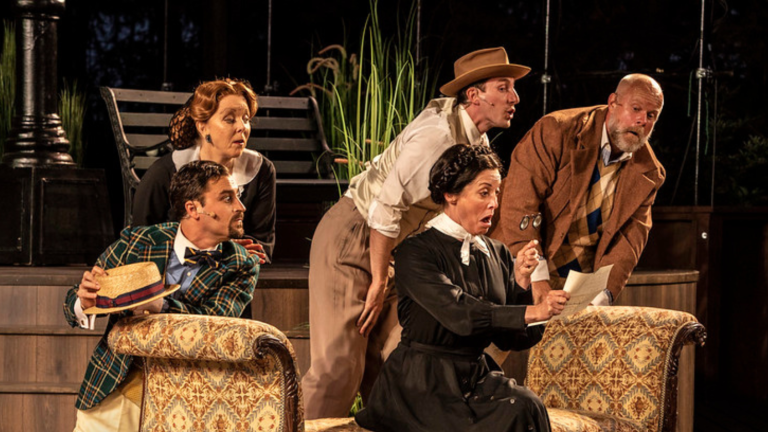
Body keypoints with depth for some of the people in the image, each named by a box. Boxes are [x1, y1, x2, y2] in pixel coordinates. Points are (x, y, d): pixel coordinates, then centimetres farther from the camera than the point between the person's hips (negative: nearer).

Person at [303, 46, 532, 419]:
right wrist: (379, 282, -18)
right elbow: (386, 206, -25)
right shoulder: (439, 134, -23)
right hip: (351, 238, -9)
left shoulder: (477, 142, 7)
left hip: (390, 248, 9)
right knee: (340, 364, -10)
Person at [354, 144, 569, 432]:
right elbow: (457, 313, -23)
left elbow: (510, 339, 9)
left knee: (525, 406, -27)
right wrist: (531, 312, -28)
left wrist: (521, 283, -6)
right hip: (424, 381, -5)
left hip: (478, 375, 5)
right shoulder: (415, 252, -7)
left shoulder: (497, 255, 11)